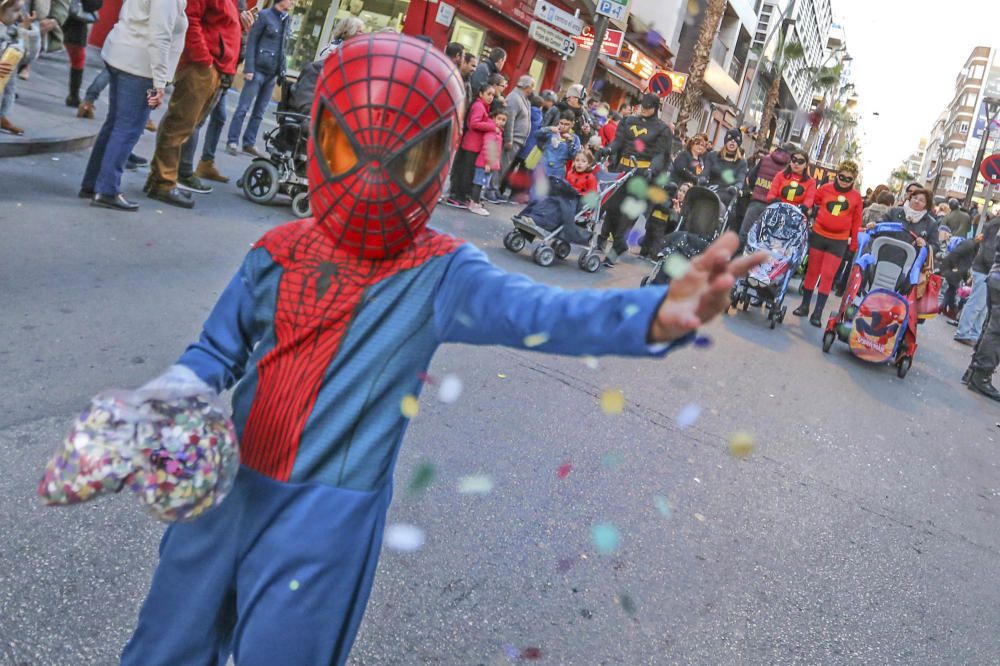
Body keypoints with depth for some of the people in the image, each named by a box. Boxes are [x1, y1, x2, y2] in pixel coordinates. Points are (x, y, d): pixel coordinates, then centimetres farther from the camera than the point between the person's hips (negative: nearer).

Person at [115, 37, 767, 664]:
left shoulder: (441, 276, -14)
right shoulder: (280, 252, -3)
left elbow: (537, 312, -32)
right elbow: (217, 352, 7)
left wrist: (656, 314, -50)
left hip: (325, 524, -4)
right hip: (225, 490, 5)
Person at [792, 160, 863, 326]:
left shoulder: (856, 197, 0)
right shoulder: (826, 189, -1)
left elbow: (856, 221, 4)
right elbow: (810, 200, 11)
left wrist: (854, 243, 4)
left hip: (839, 241, -1)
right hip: (818, 235, 1)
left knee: (827, 276, -1)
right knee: (812, 271, 10)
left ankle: (818, 313, 3)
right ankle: (804, 306, 22)